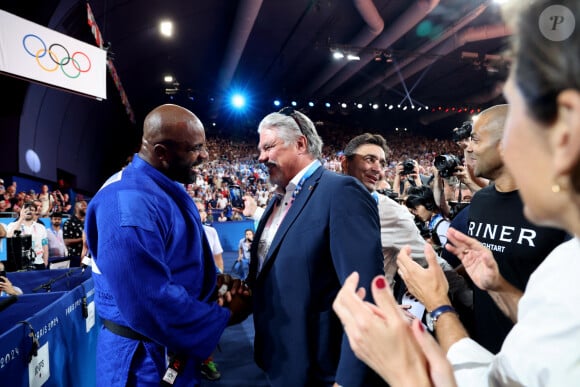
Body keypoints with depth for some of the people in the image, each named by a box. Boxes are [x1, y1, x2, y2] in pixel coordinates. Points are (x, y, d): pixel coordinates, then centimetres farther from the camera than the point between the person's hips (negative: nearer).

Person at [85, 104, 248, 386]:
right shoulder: (129, 204, -29)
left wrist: (216, 283, -2)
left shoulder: (168, 187, 4)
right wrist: (223, 318, -19)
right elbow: (150, 305, -32)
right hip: (147, 355, -9)